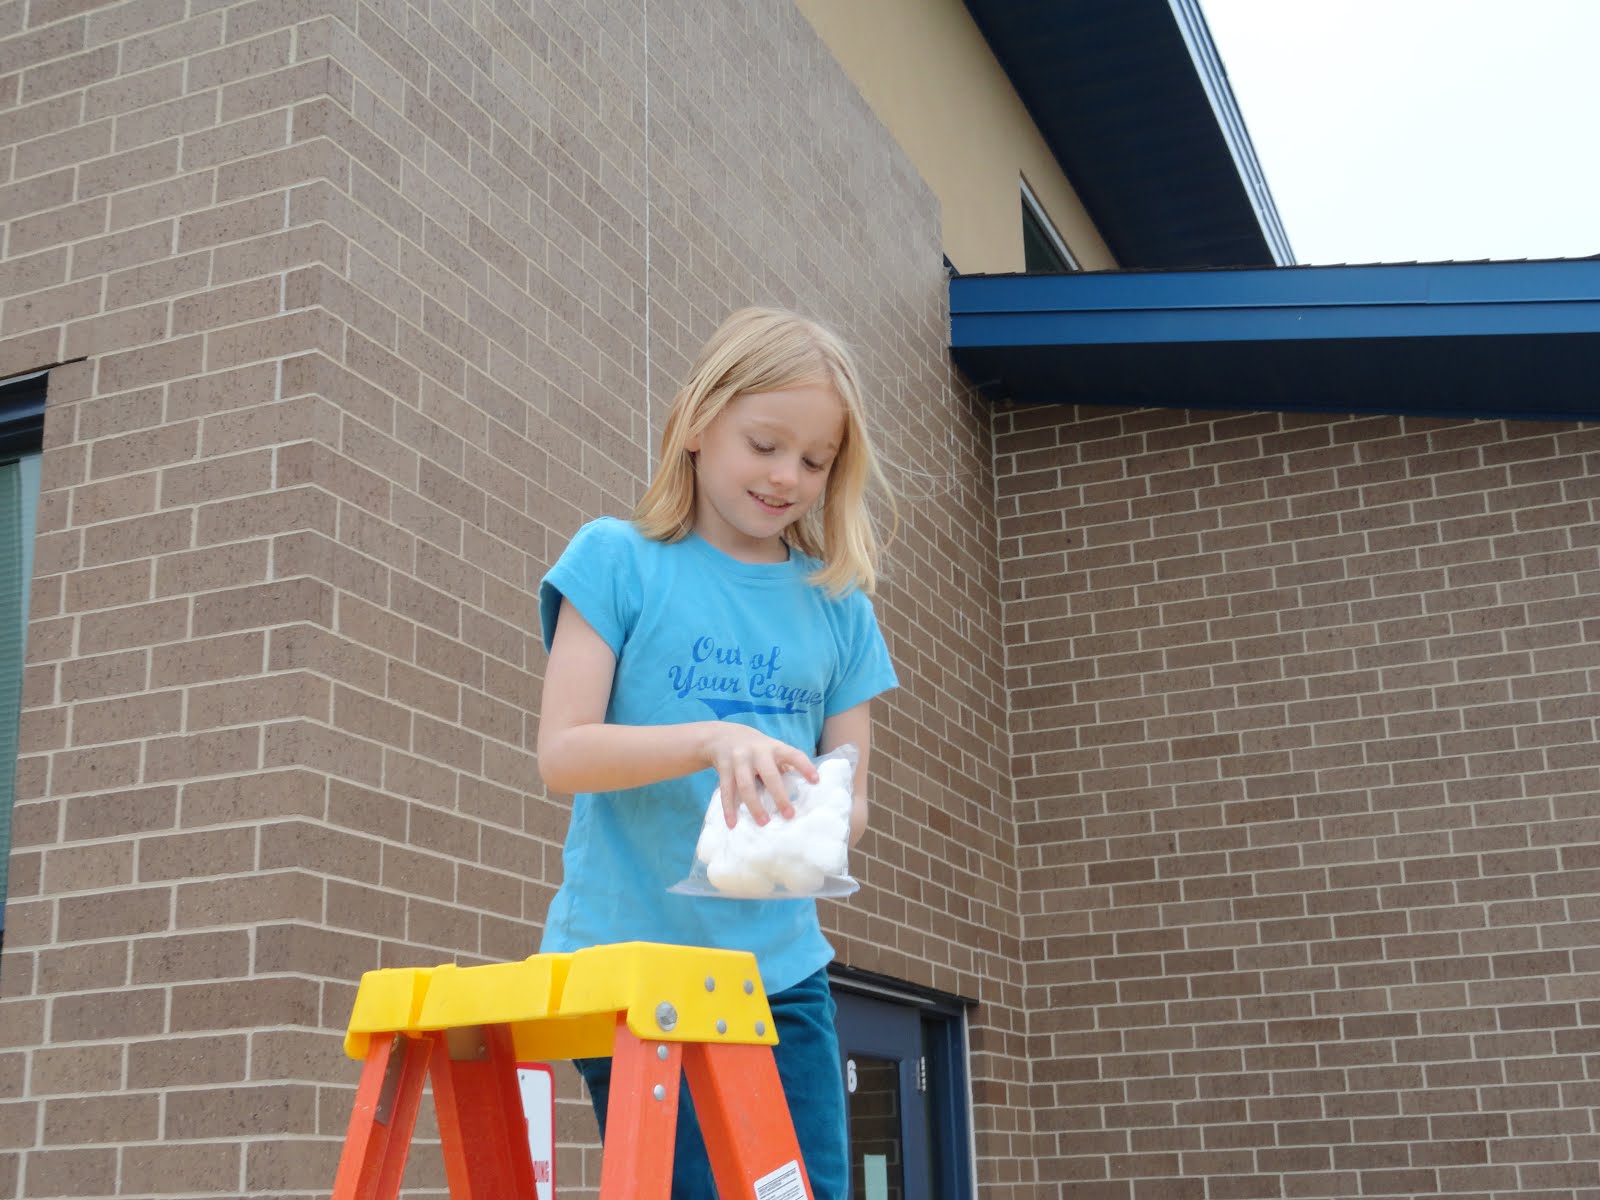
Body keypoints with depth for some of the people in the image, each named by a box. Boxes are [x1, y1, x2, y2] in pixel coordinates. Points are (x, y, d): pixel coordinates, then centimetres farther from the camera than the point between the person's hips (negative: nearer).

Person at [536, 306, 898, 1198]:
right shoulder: (619, 558, -1)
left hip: (781, 967, 4)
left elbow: (851, 797, 8)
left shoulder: (839, 605, 8)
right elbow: (563, 752, -9)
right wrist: (712, 740, -25)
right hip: (630, 956, -3)